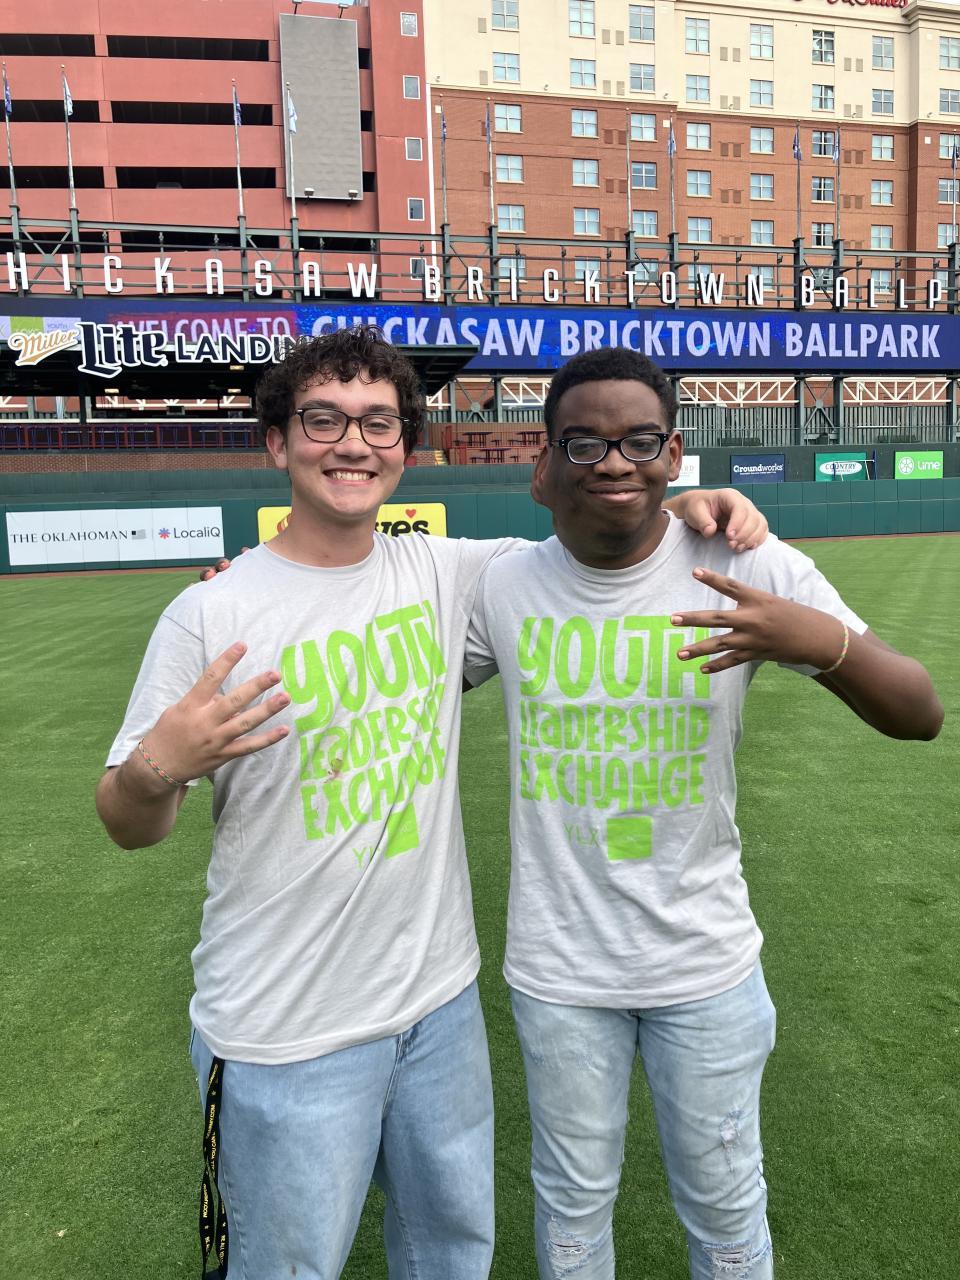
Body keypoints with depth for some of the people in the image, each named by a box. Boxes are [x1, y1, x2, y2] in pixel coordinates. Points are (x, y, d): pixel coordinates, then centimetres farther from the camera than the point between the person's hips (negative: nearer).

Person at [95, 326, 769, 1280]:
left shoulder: (443, 573, -3)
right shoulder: (212, 615, -15)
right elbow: (131, 829, -9)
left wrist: (684, 505, -10)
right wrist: (156, 770, -32)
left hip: (441, 996, 4)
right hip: (286, 1035, -4)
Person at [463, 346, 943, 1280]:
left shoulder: (751, 571, -13)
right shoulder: (502, 587, -8)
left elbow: (919, 717, -13)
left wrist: (824, 640, -34)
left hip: (706, 965, -1)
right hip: (557, 968, 1)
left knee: (725, 1203, 23)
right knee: (572, 1201, 24)